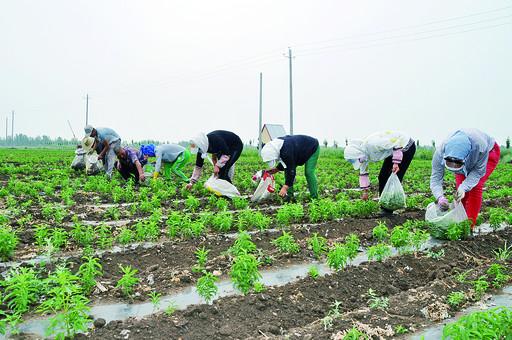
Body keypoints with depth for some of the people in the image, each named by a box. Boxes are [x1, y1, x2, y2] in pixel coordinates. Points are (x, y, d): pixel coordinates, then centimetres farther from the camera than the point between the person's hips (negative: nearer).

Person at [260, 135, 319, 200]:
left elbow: (291, 170, -40)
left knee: (309, 172, -20)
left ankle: (314, 197, -10)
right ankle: (289, 195, 1)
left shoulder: (287, 152, -42)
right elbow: (285, 162, 1)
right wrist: (276, 169, -13)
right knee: (287, 170, -2)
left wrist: (285, 187, -40)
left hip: (312, 148, -9)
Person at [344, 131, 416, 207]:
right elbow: (363, 172, 7)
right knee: (382, 177, 5)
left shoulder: (372, 144, -34)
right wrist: (365, 191, 12)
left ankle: (388, 210, -4)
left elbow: (396, 143, -31)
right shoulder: (363, 153, -6)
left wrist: (396, 163, -30)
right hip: (393, 151, 9)